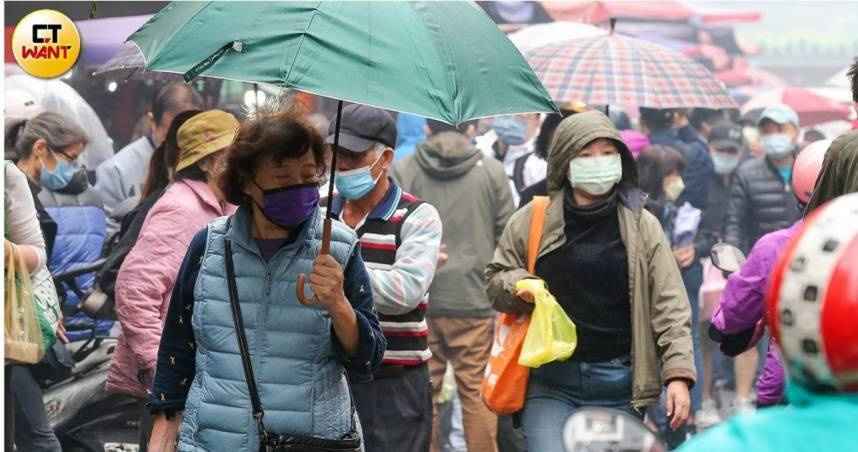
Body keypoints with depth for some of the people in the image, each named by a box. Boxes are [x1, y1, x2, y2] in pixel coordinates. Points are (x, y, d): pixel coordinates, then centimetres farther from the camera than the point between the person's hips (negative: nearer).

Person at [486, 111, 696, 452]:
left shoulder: (642, 225, 3)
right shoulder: (531, 221, 3)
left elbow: (669, 305, 1)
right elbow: (495, 279, 16)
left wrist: (678, 373, -9)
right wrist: (519, 286, -8)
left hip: (618, 385, 1)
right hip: (550, 381, -1)